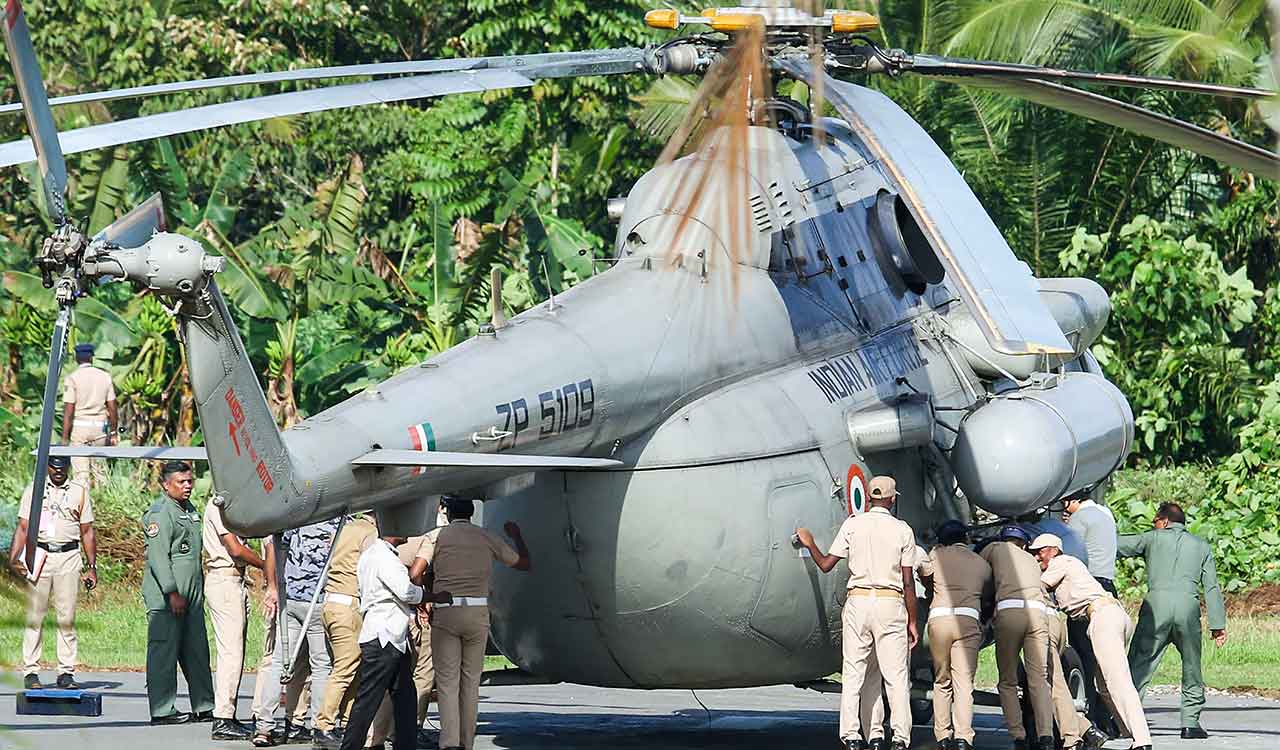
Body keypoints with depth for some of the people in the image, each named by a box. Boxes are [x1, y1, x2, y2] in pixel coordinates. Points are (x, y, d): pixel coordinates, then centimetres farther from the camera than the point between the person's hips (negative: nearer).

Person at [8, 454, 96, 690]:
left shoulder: (80, 493, 12)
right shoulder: (33, 491, 10)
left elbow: (87, 532, 13)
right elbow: (23, 528, 6)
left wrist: (92, 566, 7)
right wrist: (13, 558, -7)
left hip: (69, 557, 1)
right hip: (39, 555, 0)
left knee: (67, 618, -2)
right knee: (34, 617, -3)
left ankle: (66, 673, 0)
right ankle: (31, 671, -1)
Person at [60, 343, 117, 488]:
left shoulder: (72, 378, -6)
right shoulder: (105, 376, 4)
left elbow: (68, 411, -9)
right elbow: (112, 408, 6)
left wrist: (65, 437, -7)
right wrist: (113, 432, 15)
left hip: (79, 427, -3)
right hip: (100, 427, 3)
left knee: (81, 472, -3)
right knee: (99, 470, 13)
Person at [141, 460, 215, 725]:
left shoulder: (190, 510, 19)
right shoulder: (159, 513, -10)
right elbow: (158, 558, -17)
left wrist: (199, 590, 25)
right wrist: (172, 593, -21)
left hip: (192, 595, 9)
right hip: (164, 596, -9)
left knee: (196, 651, 11)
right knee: (164, 652, -5)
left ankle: (204, 707, 16)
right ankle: (162, 710, -3)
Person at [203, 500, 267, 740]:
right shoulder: (218, 505, -11)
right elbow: (236, 549, -16)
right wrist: (267, 566, -6)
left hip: (235, 581, 10)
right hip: (223, 580, -10)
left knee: (235, 652, 11)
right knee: (230, 652, -11)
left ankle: (227, 716, 15)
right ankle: (222, 720, -12)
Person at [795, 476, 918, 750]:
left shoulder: (852, 524, 3)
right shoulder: (903, 530, 1)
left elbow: (825, 565, 5)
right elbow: (908, 583, 1)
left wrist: (809, 544, 24)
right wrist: (912, 621, 7)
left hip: (857, 601, 1)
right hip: (891, 604, -1)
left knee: (853, 672, 6)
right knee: (896, 675, 1)